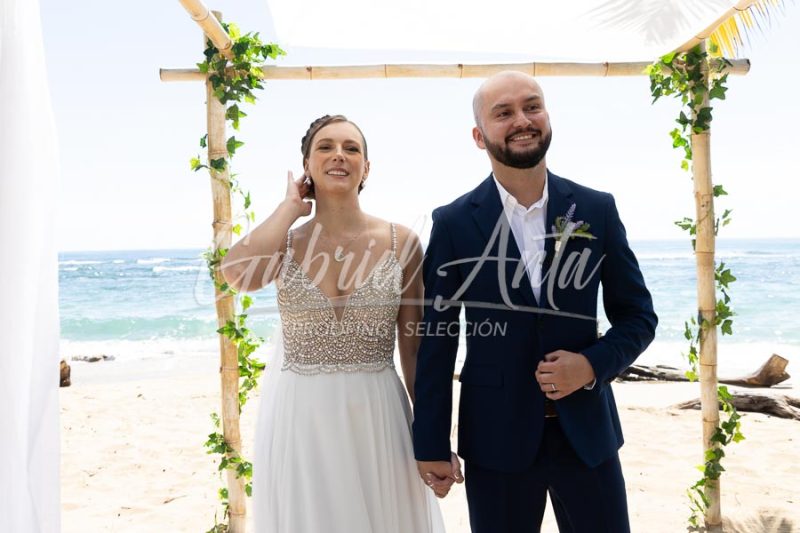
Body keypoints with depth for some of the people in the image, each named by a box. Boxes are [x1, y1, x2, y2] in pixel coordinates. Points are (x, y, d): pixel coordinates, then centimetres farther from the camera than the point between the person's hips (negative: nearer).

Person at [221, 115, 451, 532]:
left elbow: (416, 348, 1)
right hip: (298, 418, 1)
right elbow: (237, 273, -25)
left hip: (376, 417, 0)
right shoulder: (285, 241, -1)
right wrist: (290, 207, -10)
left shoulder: (401, 243, -2)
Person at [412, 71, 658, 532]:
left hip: (587, 433, 2)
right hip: (495, 440, -1)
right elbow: (437, 341, -4)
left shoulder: (597, 210, -1)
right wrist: (431, 445, -3)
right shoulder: (454, 223, -5)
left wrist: (592, 364, -14)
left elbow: (638, 316, 5)